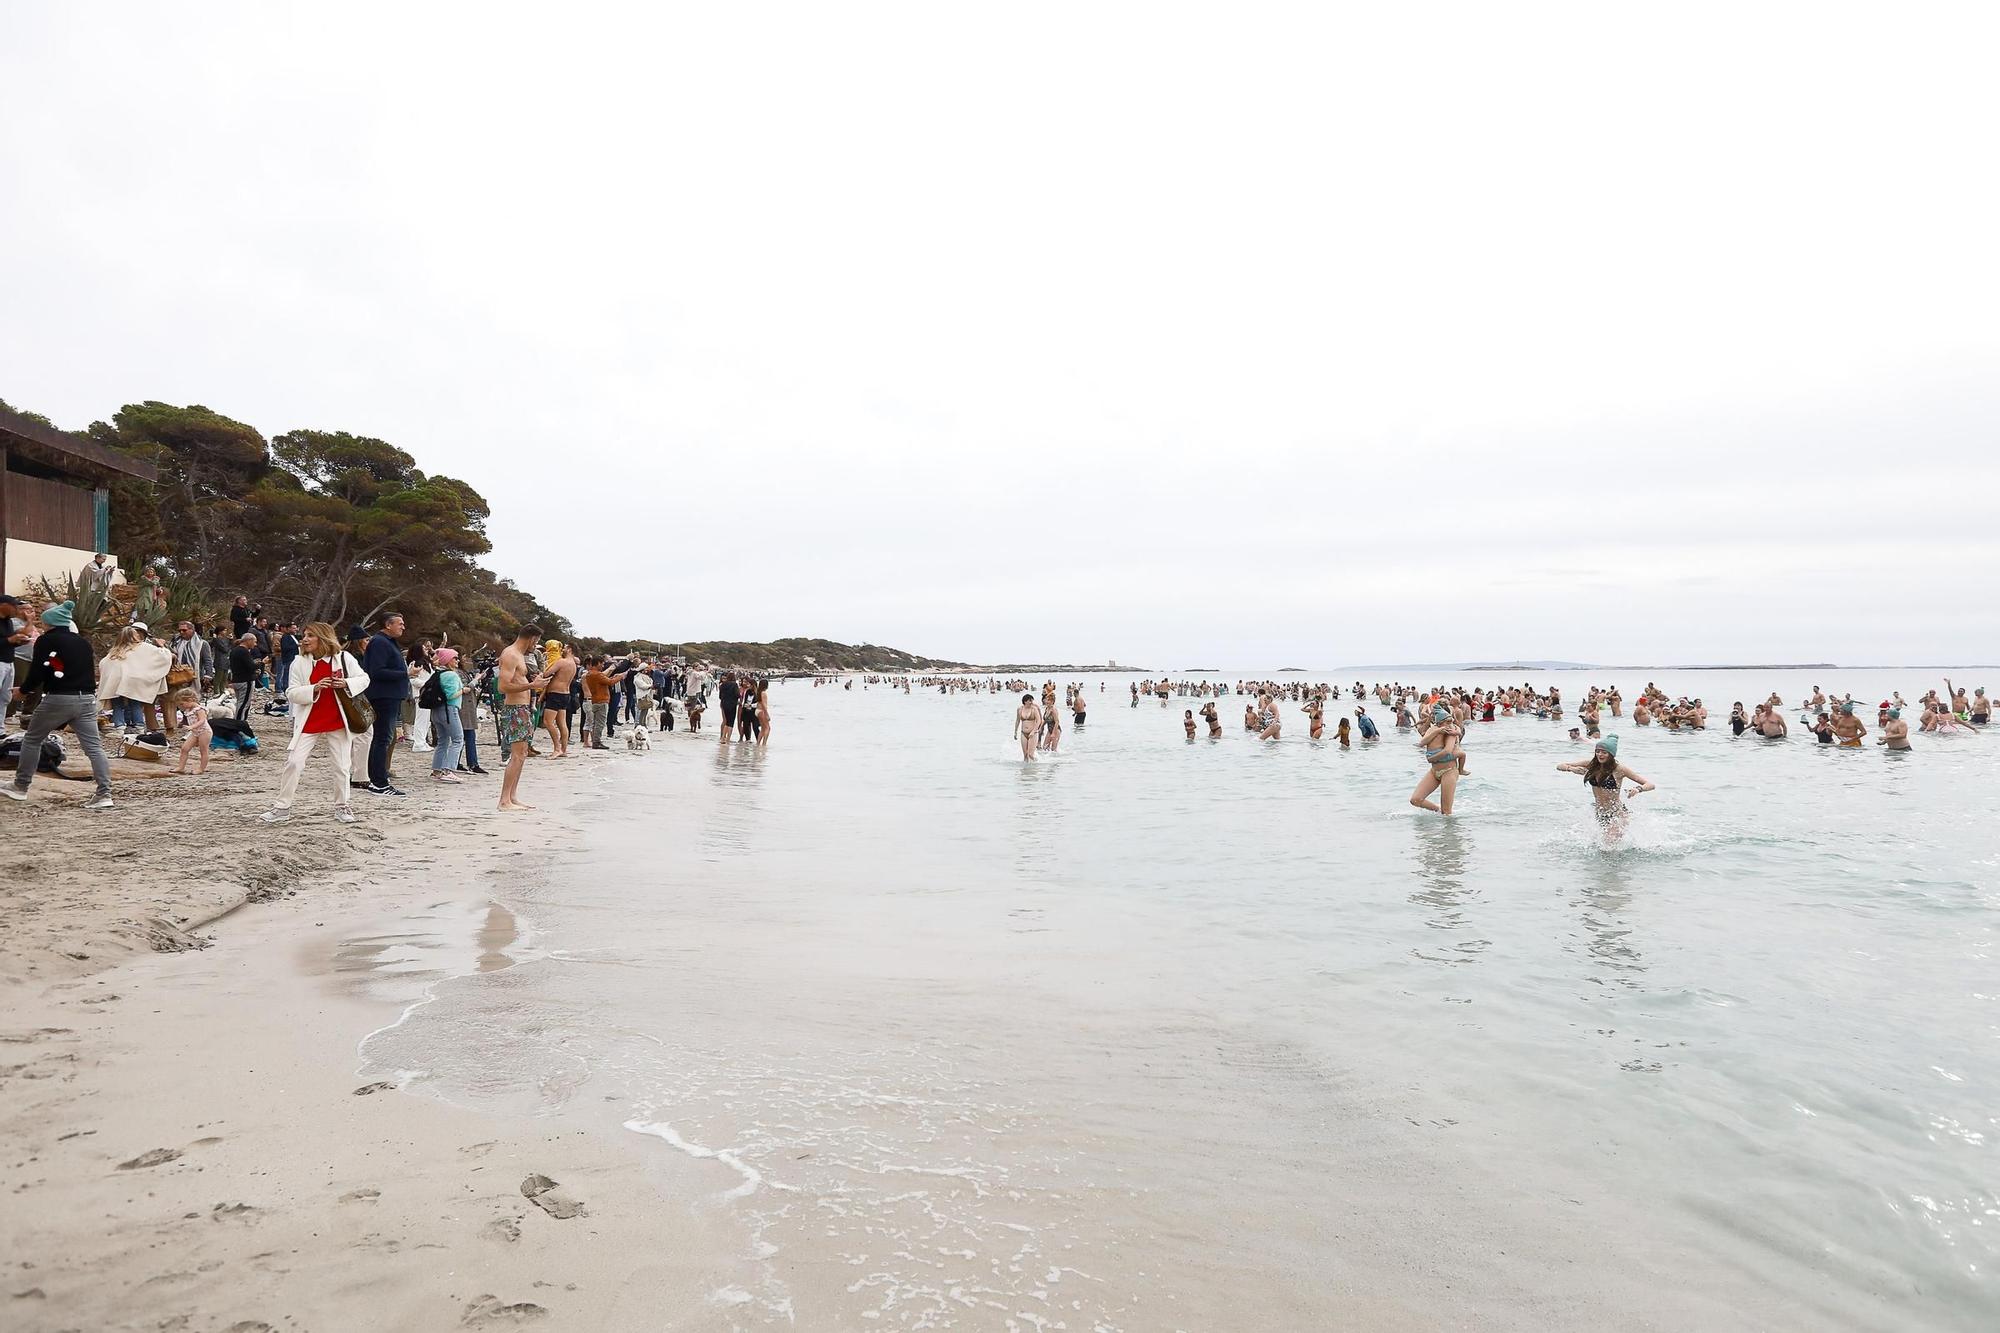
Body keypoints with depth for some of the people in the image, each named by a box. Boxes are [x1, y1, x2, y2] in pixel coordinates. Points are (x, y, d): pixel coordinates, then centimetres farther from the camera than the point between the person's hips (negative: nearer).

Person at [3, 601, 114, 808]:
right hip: (86, 699, 4)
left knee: (32, 740, 18)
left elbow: (36, 673, -7)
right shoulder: (83, 642, 12)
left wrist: (22, 689, 11)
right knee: (94, 746, -3)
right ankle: (104, 794, -13)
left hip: (57, 698, -4)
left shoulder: (45, 641, -3)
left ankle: (20, 787, 26)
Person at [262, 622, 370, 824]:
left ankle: (341, 807, 21)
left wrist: (346, 683, -18)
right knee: (294, 762, -4)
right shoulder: (300, 663, -1)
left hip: (338, 722, -1)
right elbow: (291, 694, -5)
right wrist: (314, 688, -22)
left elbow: (364, 678, 2)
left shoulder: (344, 658, -4)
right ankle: (282, 807, 7)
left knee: (342, 766, 5)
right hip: (309, 722, 1)